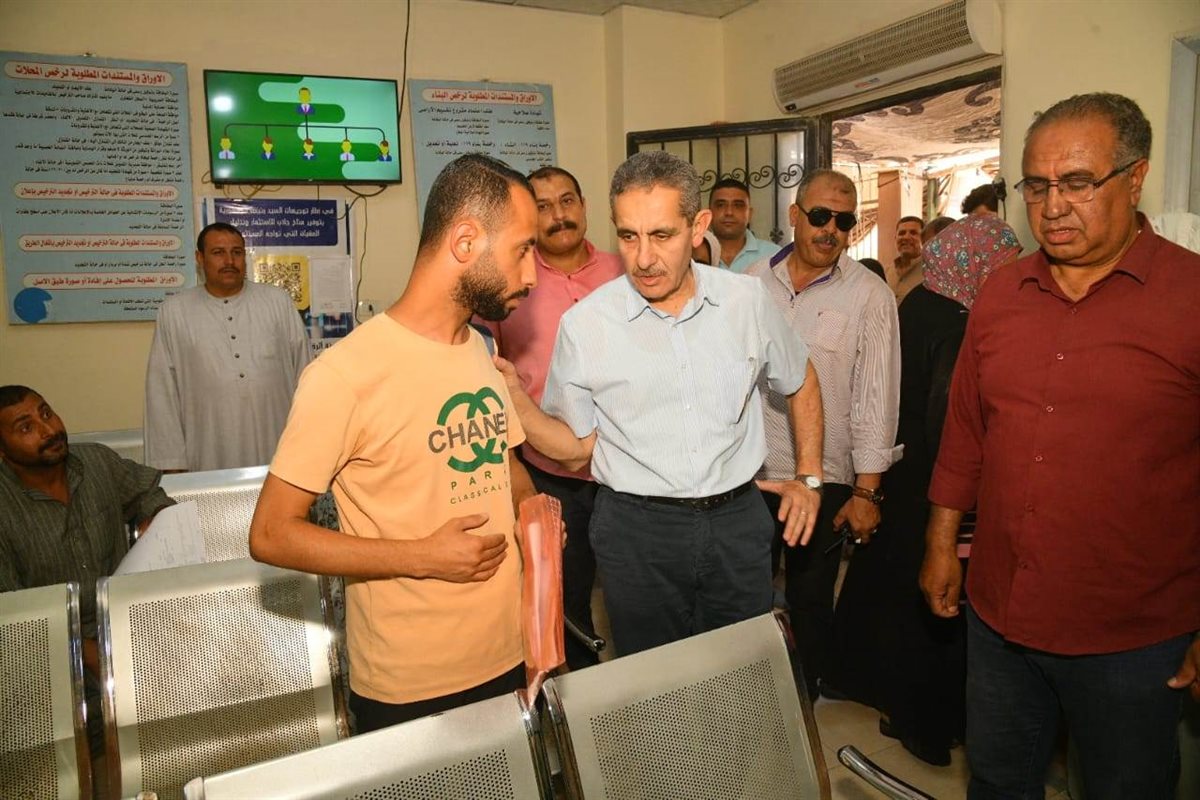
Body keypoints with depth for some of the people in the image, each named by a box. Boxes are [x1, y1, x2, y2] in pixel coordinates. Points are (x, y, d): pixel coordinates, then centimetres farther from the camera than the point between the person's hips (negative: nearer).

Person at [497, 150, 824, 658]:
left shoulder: (747, 299, -2)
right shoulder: (584, 324, -8)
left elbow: (800, 383, 16)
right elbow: (576, 449, -1)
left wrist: (809, 477, 11)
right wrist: (514, 396, -16)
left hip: (737, 520, 2)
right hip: (637, 532, -1)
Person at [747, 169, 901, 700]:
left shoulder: (869, 296, -6)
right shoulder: (753, 283, 4)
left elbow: (876, 397, -7)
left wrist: (866, 491, -9)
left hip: (823, 479, -3)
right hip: (748, 472, 3)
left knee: (809, 601, 11)